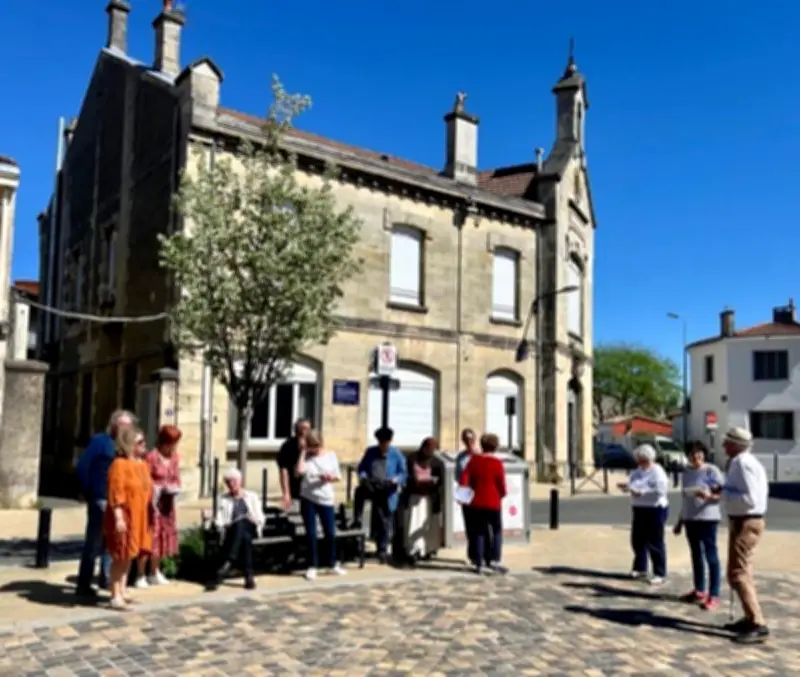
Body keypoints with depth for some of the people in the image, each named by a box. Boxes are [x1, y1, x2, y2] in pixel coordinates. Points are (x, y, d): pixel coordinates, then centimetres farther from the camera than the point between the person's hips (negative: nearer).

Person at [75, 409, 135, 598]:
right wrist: (88, 492, -7)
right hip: (101, 500, -7)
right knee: (94, 543, -1)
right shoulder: (100, 441, -8)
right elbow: (82, 466, -10)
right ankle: (83, 584, 6)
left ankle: (106, 579, 27)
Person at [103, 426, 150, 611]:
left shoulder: (139, 464, 11)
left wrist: (145, 516, 18)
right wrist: (119, 518, -24)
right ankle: (115, 597, 3)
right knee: (120, 557, -3)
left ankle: (122, 591, 27)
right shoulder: (119, 464, -15)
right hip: (123, 517, -8)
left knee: (129, 555, 16)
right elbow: (116, 494, -20)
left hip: (137, 517, 8)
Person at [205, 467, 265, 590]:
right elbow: (220, 522, 9)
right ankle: (249, 576, -43)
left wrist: (253, 519, -9)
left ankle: (227, 563, -47)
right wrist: (210, 518, -12)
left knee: (240, 522, -39)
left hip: (250, 528, -1)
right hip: (232, 530, 1)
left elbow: (260, 519, 14)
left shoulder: (252, 496, 22)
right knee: (244, 538, -38)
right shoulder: (223, 499, 23)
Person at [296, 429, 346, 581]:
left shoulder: (331, 455, 3)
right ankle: (312, 567, 14)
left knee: (330, 533, 6)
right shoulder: (305, 457, -2)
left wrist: (330, 478, -15)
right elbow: (300, 471, -21)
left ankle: (332, 564, 22)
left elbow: (338, 476, 8)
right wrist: (303, 451, -15)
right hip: (308, 499, -1)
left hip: (326, 499, 1)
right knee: (311, 534, 4)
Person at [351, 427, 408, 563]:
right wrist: (363, 476, -11)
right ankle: (357, 522, -18)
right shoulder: (370, 452, 9)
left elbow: (403, 473, 3)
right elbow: (361, 468, 11)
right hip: (372, 488, 1)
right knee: (360, 490, -32)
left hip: (388, 492, -1)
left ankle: (382, 551, 14)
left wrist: (395, 480, -17)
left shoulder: (396, 454, 2)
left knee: (384, 522, 1)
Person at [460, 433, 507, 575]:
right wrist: (502, 494, 13)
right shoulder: (497, 463, -9)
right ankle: (494, 560, 2)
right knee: (497, 531, 11)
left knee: (479, 532, 9)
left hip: (476, 502, 3)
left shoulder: (474, 460, 0)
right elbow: (502, 486, -6)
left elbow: (464, 480, -5)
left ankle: (478, 564, 8)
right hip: (493, 502, -3)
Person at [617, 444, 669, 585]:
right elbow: (631, 484, 12)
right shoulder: (638, 471, 13)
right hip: (639, 509, 8)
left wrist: (642, 493, -25)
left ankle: (660, 574, 4)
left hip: (655, 510, -8)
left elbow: (660, 490, -23)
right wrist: (626, 486, -11)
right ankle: (640, 569, 28)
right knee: (637, 540, 14)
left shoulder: (657, 472, -12)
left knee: (655, 543, -4)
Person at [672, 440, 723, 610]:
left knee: (710, 556, -4)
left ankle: (714, 595, 0)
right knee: (696, 555, 14)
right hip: (690, 518, 7)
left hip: (708, 518, -7)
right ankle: (699, 590, 24)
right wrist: (680, 521, 16)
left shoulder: (712, 471, -7)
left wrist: (708, 496, -29)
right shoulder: (686, 472, 11)